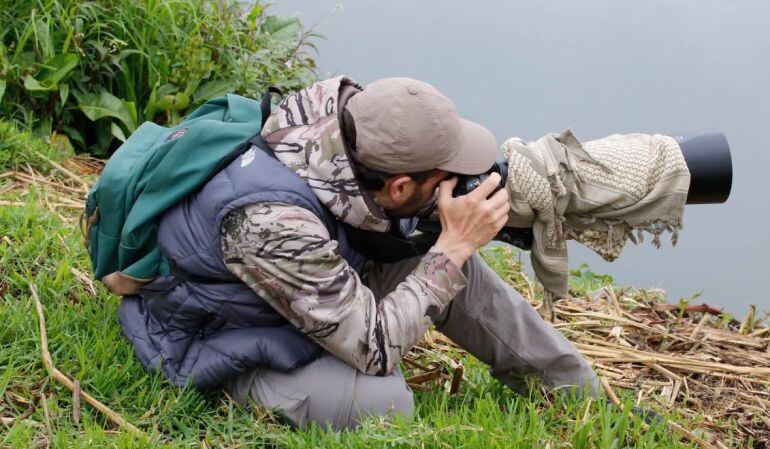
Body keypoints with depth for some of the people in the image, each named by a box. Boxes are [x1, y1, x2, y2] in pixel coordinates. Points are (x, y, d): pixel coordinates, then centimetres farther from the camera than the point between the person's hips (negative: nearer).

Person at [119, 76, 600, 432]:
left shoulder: (335, 118, -22)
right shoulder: (270, 225, -41)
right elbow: (374, 349, -34)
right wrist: (455, 245, -30)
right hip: (229, 346, -8)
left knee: (454, 262, -3)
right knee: (380, 402, -33)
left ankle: (584, 396, 12)